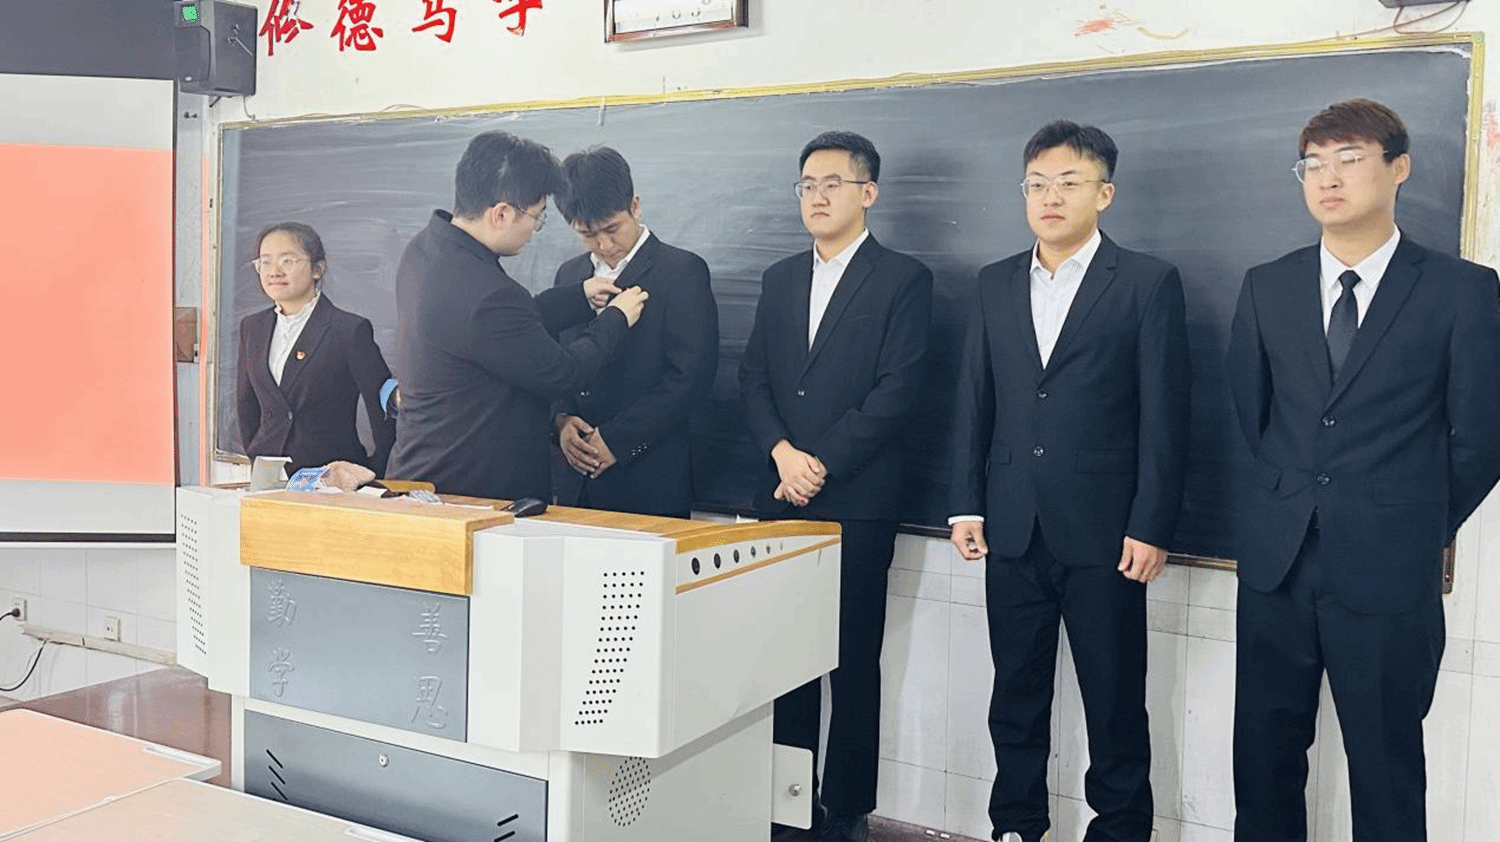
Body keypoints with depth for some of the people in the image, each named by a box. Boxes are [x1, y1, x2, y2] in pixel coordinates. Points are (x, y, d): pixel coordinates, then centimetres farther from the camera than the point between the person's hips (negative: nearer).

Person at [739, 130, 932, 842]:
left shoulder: (903, 279, -2)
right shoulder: (780, 278, 15)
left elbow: (895, 391, -11)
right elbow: (753, 379, 9)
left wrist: (819, 464, -13)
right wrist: (782, 454, -8)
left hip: (858, 503, -5)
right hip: (782, 497, 5)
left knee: (853, 662, 3)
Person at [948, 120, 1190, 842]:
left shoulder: (1148, 283, -2)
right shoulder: (996, 283, 10)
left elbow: (1164, 416, -5)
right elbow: (973, 401, 10)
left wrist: (1151, 527, -10)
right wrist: (966, 505, 5)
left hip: (1103, 534, -4)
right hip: (1014, 531, 4)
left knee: (1115, 702, 7)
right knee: (1016, 694, 14)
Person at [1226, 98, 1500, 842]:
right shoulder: (1266, 287, 6)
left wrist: (1414, 526, 5)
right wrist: (1292, 501, 11)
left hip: (1387, 572, -3)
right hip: (1274, 559, 3)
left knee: (1386, 765, 9)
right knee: (1265, 752, 11)